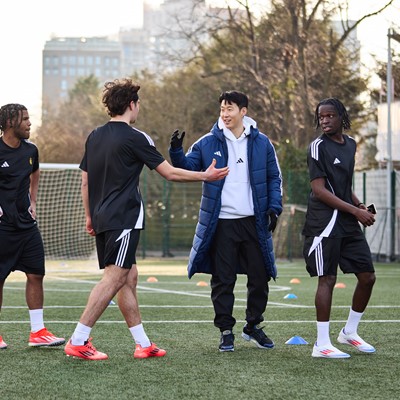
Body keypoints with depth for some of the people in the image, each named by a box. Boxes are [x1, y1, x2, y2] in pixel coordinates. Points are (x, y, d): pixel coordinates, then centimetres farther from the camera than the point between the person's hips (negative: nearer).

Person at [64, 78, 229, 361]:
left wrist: (90, 216, 24)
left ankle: (143, 343, 15)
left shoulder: (95, 137, 12)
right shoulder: (135, 138, -9)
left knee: (129, 277, 13)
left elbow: (85, 181, 16)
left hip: (102, 218, 9)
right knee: (114, 278, -10)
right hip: (124, 218, -9)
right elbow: (170, 173, -5)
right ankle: (78, 342, -16)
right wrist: (205, 176, 6)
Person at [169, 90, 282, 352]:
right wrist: (176, 151, -20)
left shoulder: (261, 143, 4)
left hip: (254, 222, 1)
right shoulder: (208, 143, 2)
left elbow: (274, 178, 9)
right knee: (223, 280, 1)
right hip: (221, 222, -1)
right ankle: (226, 332, 11)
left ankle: (254, 327, 24)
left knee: (260, 277, 7)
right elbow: (187, 167, -1)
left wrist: (274, 209, -2)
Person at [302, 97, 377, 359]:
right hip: (325, 222, -7)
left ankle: (350, 332, 23)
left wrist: (359, 204, 6)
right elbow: (319, 189, -15)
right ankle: (322, 344, -3)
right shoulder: (319, 147, -8)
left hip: (348, 223, 7)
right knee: (328, 279, -7)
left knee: (368, 276, 7)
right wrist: (355, 211, -16)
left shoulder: (350, 144, 14)